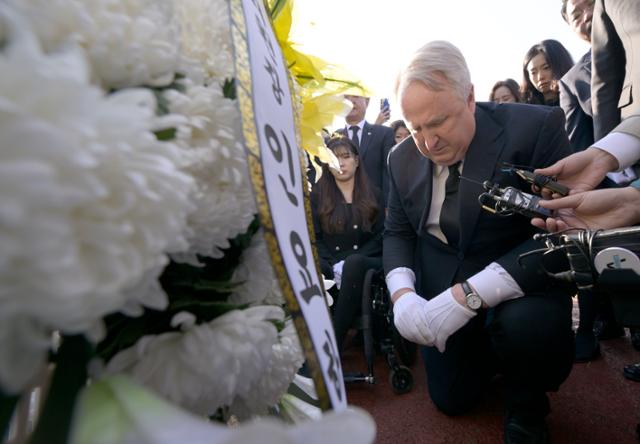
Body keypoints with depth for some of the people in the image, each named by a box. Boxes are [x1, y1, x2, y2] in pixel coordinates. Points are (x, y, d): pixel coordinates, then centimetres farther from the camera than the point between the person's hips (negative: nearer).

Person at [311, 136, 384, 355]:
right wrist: (335, 266, -15)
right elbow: (314, 238, 3)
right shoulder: (318, 195, 12)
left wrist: (349, 263, -13)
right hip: (330, 266, 0)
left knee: (354, 263, -37)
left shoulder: (373, 194, 13)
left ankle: (333, 347, -32)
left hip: (366, 261, 1)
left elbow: (381, 236, 4)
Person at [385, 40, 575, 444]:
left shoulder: (536, 128, -19)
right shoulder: (403, 157, -4)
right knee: (452, 399, 10)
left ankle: (527, 410, -1)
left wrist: (469, 295, -34)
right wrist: (402, 294, -18)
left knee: (527, 324, -36)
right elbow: (397, 232, 2)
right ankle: (487, 347, 42)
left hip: (519, 282, -3)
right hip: (441, 284, 4)